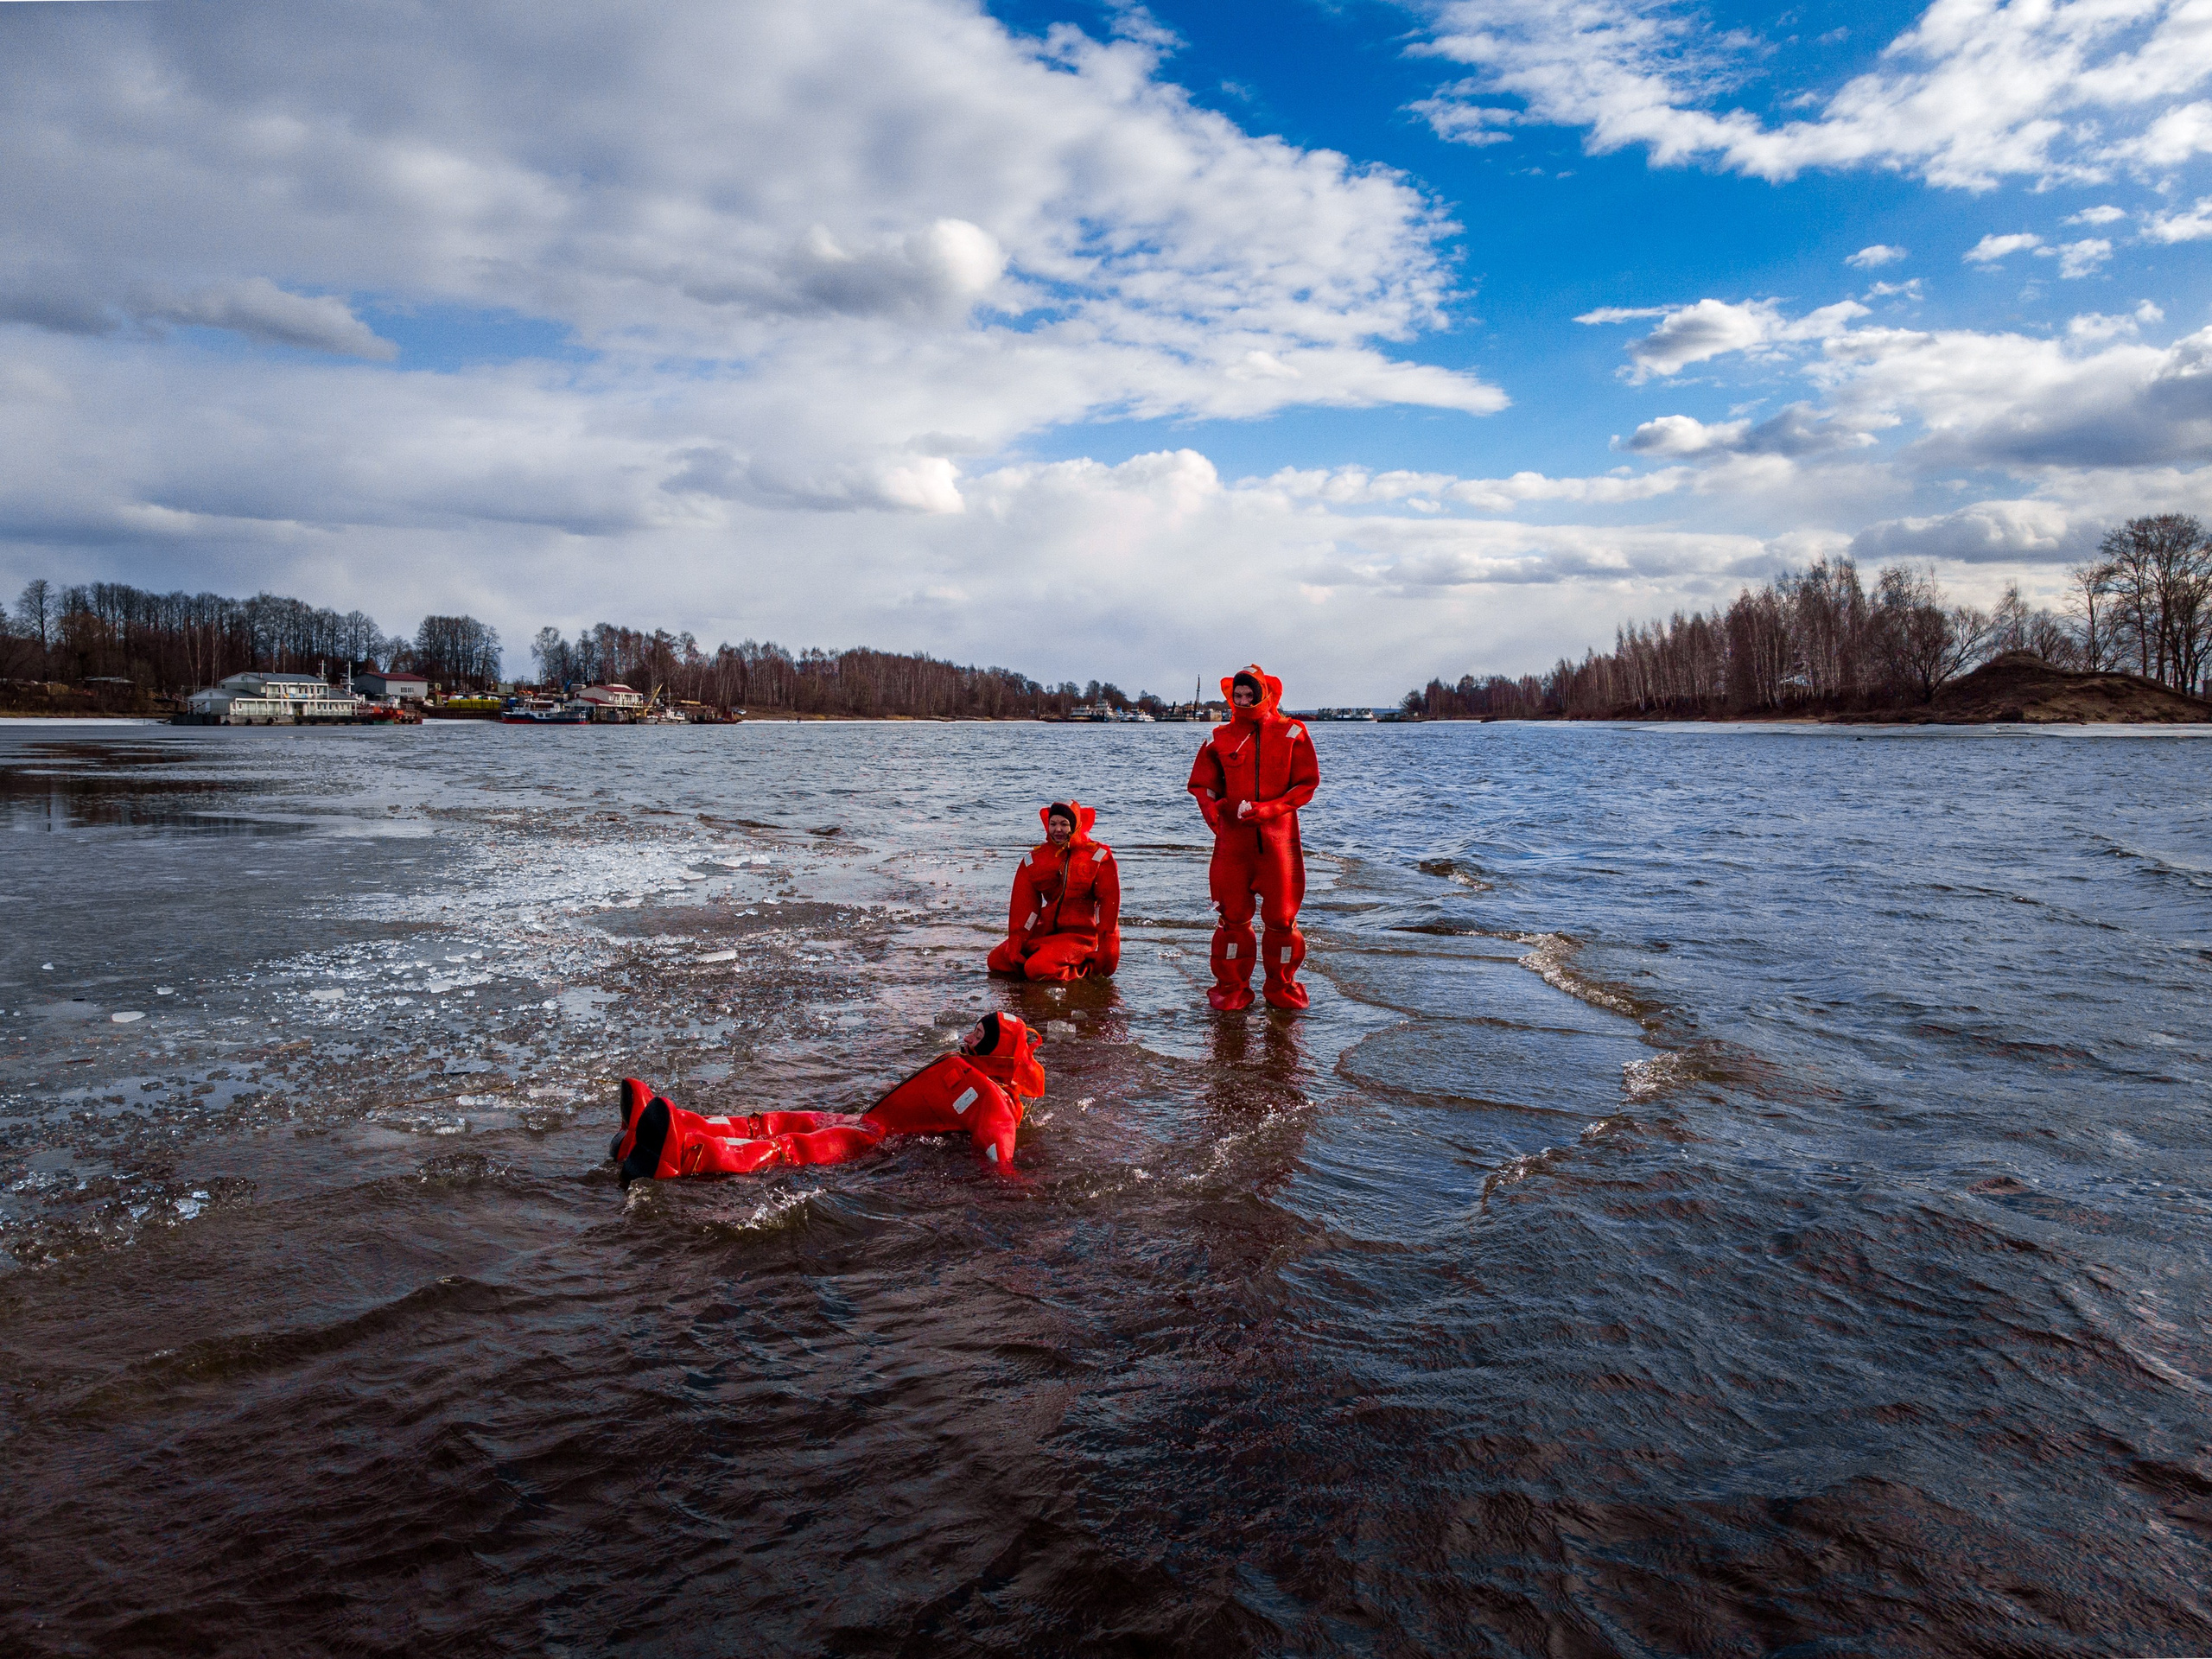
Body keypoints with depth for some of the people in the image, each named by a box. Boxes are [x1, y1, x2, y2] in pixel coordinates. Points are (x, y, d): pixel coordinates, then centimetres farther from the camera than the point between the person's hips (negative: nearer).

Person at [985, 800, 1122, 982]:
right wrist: (1015, 942, -9)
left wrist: (1107, 950, -14)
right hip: (1044, 931, 6)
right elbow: (1023, 904, 0)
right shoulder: (1034, 859, 4)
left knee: (1038, 969, -27)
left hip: (1079, 934, -6)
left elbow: (1108, 903, -9)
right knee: (997, 961, -3)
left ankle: (1086, 966, 0)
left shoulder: (1098, 856, -6)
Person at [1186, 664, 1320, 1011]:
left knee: (1281, 916, 2)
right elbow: (1202, 784, 10)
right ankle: (1231, 987, 15)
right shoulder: (1220, 738, 7)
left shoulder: (1291, 734, 3)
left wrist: (1268, 809, -13)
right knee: (1233, 915, 3)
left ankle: (1282, 986, 18)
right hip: (1233, 839, 1)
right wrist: (1216, 814, -11)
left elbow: (1307, 784, 0)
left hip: (1278, 838, -1)